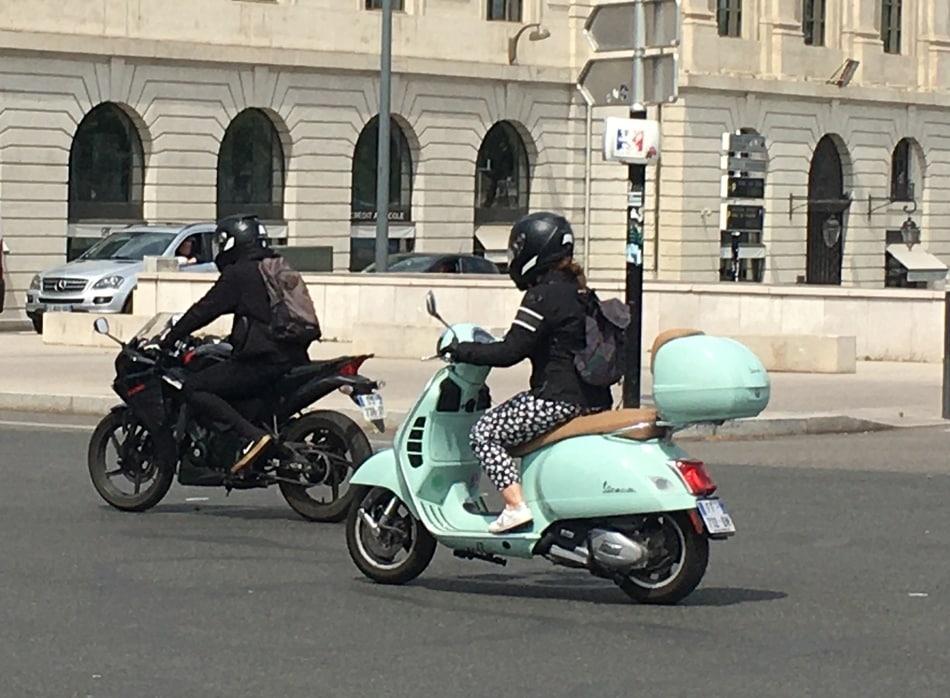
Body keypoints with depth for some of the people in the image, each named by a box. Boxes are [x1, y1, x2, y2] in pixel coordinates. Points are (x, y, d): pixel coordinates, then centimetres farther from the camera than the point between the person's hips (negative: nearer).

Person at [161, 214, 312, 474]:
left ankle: (252, 435, -26)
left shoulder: (238, 274, -4)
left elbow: (205, 310, -4)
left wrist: (169, 339, 4)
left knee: (194, 389, -11)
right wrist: (232, 339, 41)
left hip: (262, 360, -9)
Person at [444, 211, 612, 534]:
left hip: (559, 398, -10)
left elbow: (511, 352, -16)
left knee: (485, 433, -3)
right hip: (592, 397, 10)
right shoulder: (577, 290, 16)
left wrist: (463, 351, -5)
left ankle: (516, 505, -12)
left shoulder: (545, 294, -13)